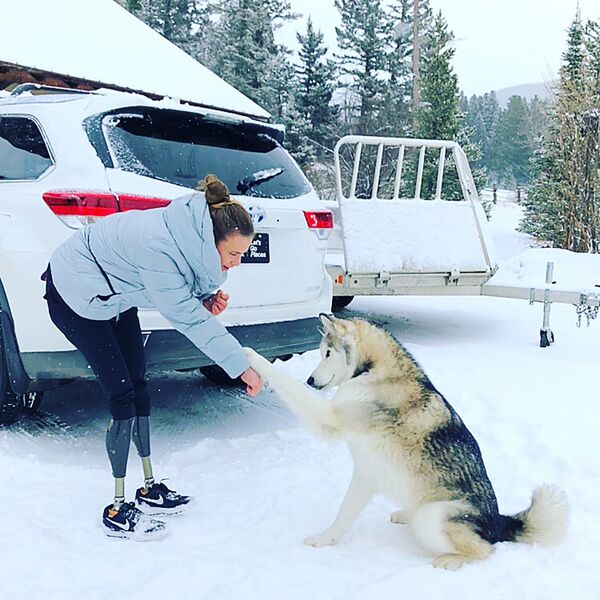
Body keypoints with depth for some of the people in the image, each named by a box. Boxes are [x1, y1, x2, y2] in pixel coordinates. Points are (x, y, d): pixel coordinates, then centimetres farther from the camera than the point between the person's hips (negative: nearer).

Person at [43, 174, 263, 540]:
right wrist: (241, 365, -31)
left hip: (114, 293, 9)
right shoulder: (159, 247, -37)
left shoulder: (191, 234, -12)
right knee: (122, 397, -11)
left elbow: (180, 296, 4)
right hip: (77, 296, -9)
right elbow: (186, 318, -33)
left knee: (138, 389, 8)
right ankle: (117, 511, -1)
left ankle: (150, 489, 20)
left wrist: (206, 300, -18)